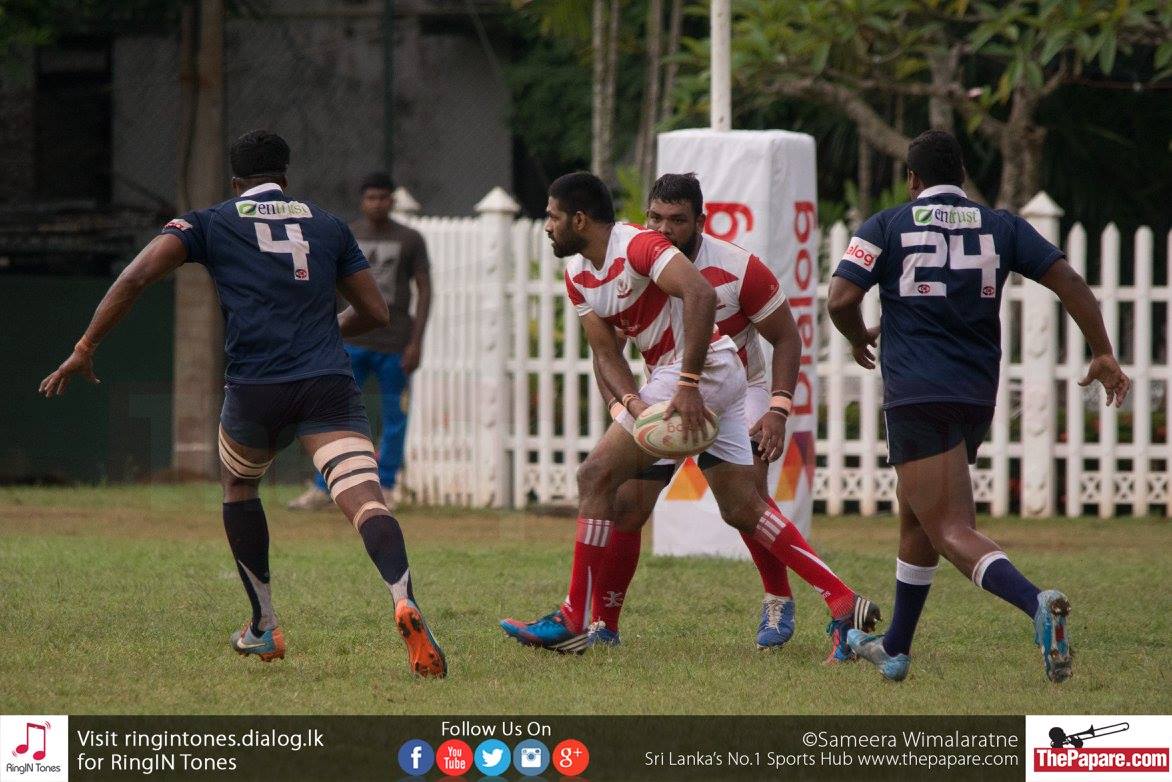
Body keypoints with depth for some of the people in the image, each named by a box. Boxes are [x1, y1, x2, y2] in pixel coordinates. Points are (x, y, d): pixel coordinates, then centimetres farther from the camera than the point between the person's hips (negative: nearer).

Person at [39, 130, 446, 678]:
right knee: (365, 501, -13)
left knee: (238, 487, 28)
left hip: (255, 390, 0)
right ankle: (404, 600, -42)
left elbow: (136, 277, -2)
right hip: (329, 385, 0)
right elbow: (375, 312, 21)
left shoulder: (210, 223, 12)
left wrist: (84, 350, 3)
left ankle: (264, 629, 30)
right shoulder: (328, 226, 18)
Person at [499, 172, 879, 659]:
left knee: (597, 475, -11)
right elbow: (605, 353, 6)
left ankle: (573, 623, -9)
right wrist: (631, 401, -15)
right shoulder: (577, 275, 10)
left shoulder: (637, 245, -18)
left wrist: (688, 384, -34)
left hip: (705, 368, -10)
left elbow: (701, 294, -31)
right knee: (743, 510, 9)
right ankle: (845, 605, 9)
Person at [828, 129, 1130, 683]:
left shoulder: (886, 227, 2)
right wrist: (1103, 355, 7)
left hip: (915, 395, -5)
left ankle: (1036, 603, -38)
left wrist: (860, 340, 13)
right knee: (916, 515, 24)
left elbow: (841, 299, -8)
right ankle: (895, 648, 34)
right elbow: (1068, 282, 2)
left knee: (951, 532, -12)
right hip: (977, 395, 5)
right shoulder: (1001, 226, 10)